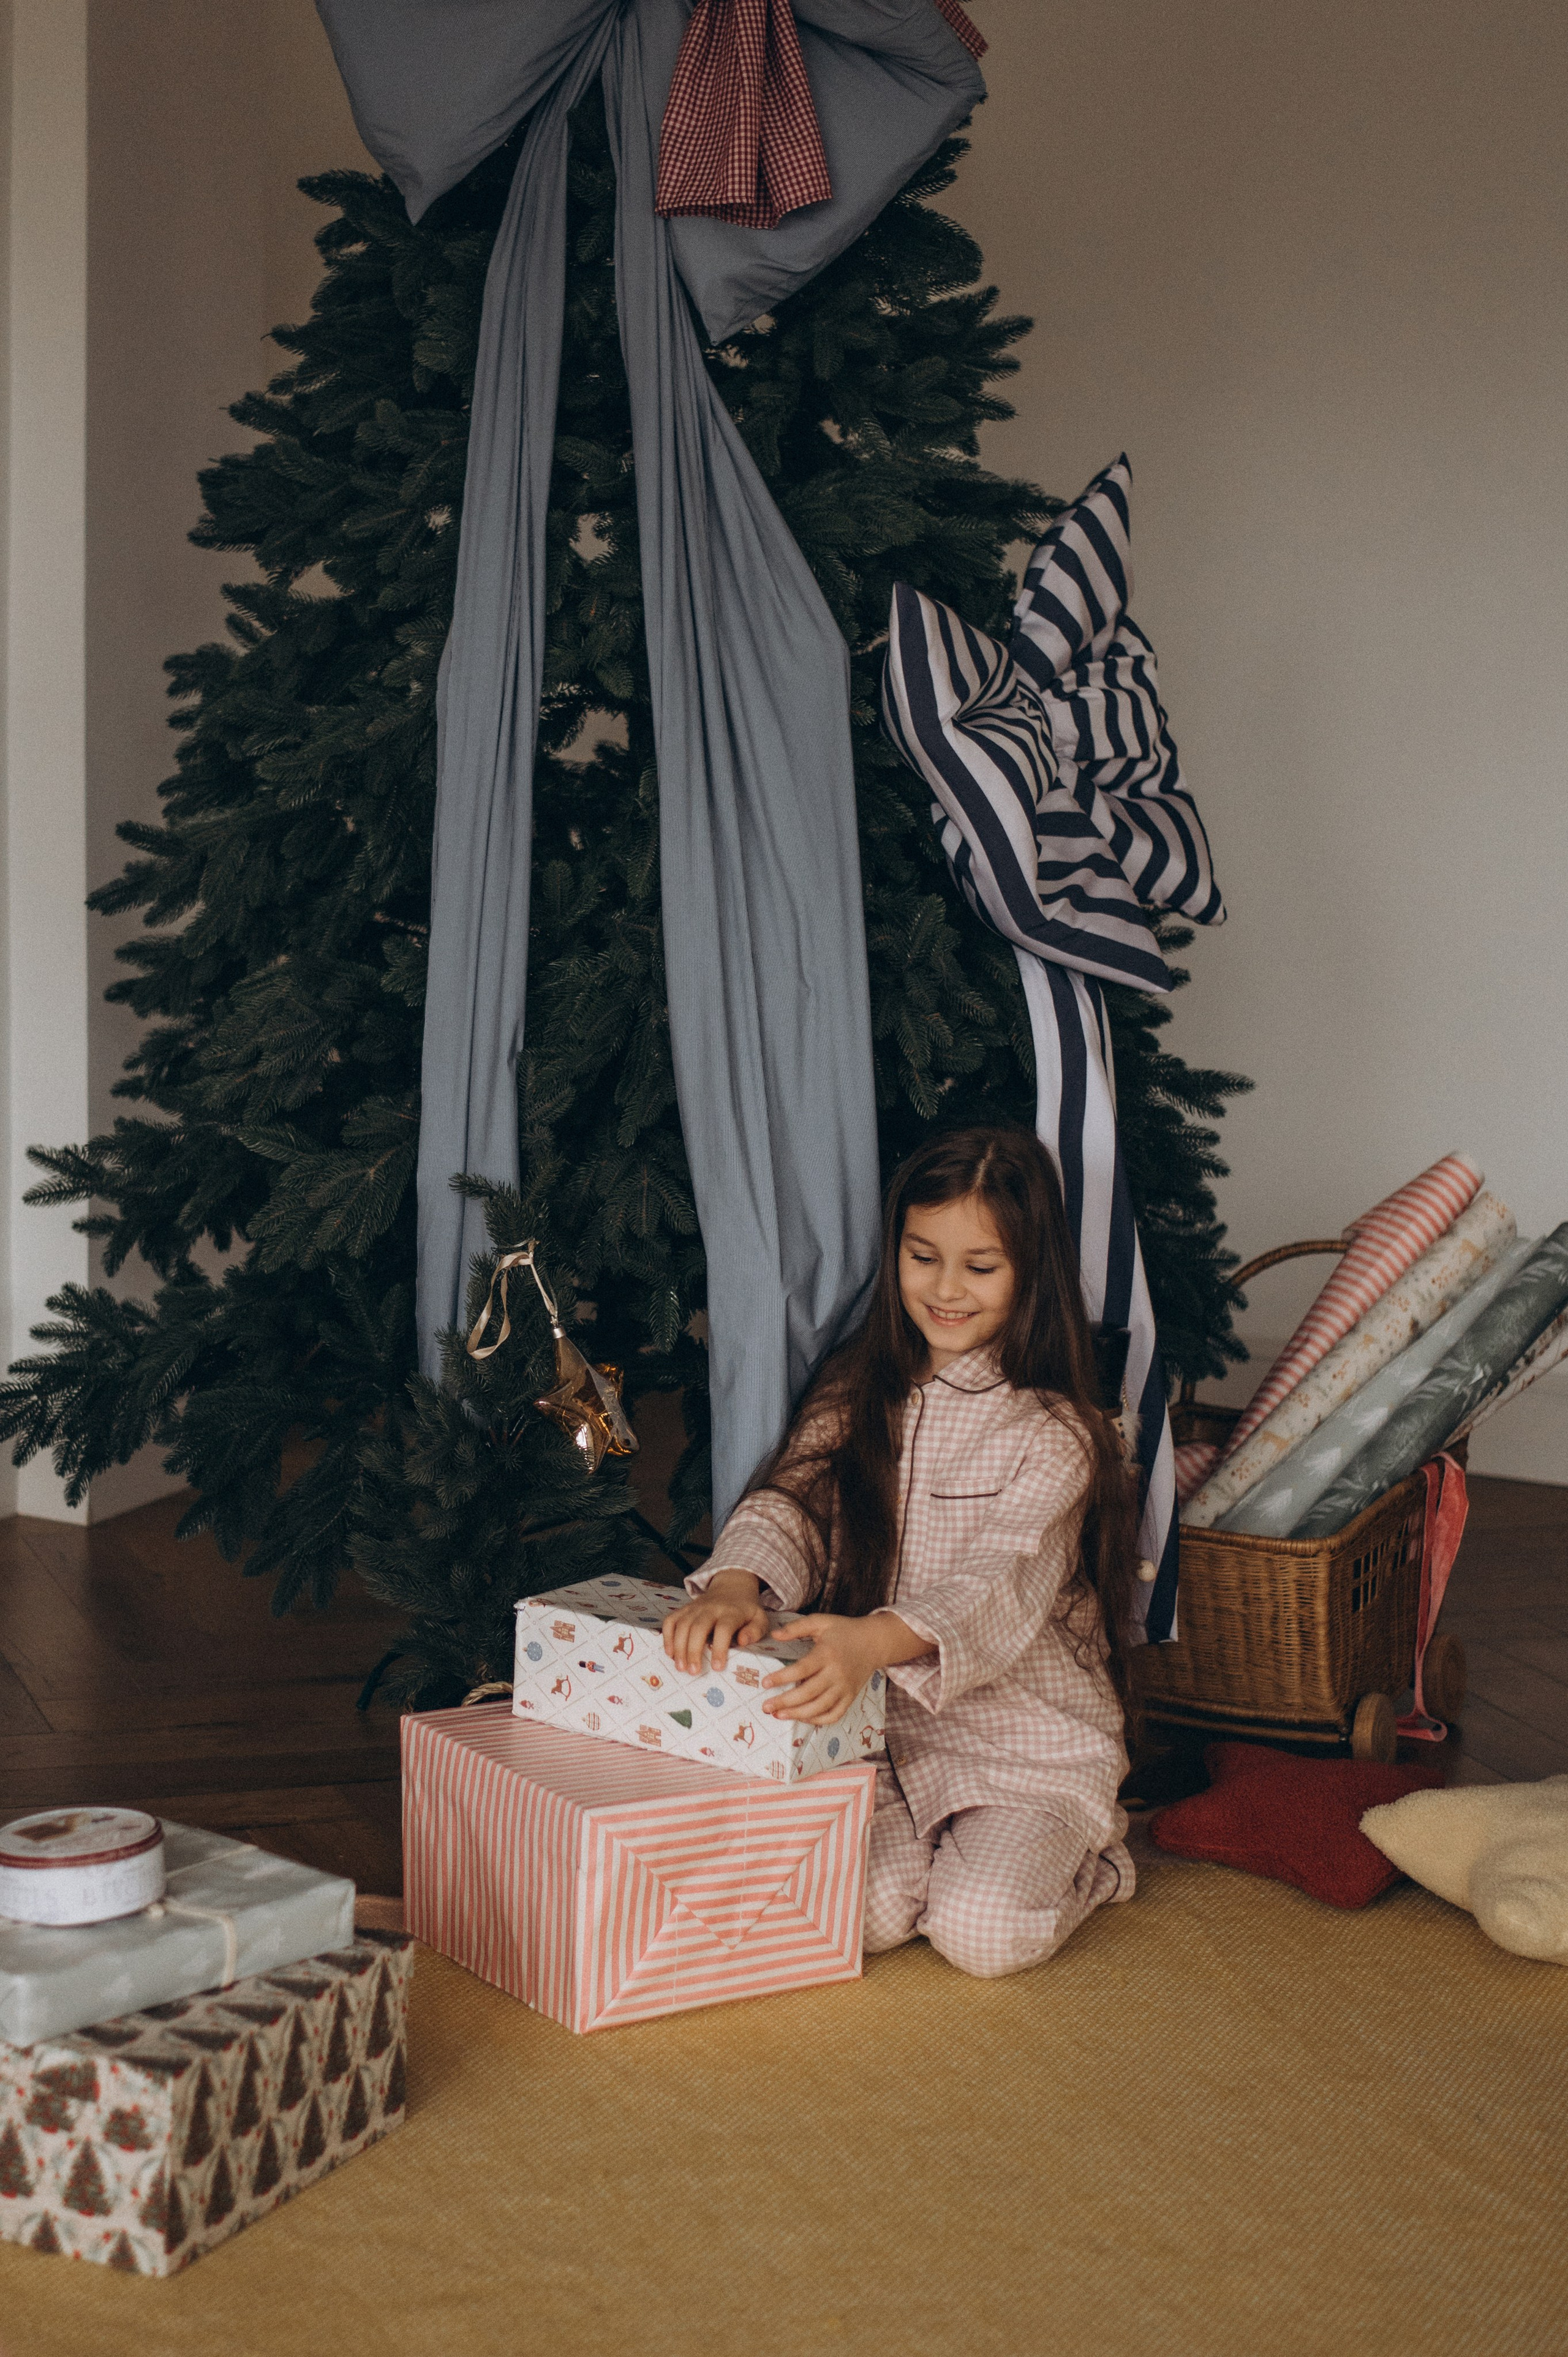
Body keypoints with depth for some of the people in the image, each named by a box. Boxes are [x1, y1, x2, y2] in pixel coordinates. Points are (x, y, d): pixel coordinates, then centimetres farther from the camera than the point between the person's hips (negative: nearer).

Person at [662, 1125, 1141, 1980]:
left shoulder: (1055, 1433, -9)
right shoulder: (858, 1398, 6)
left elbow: (1003, 1585, -24)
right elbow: (789, 1504, -9)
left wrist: (876, 1639, -44)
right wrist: (735, 1586, -34)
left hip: (1028, 1735, -3)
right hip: (880, 1725, 3)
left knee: (983, 1931, -22)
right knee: (858, 1911, -20)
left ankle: (1076, 1857, 11)